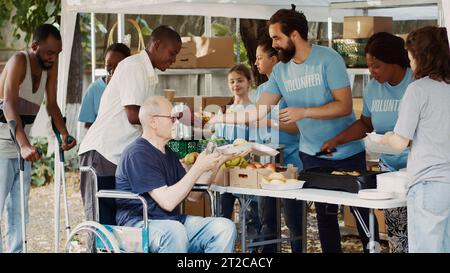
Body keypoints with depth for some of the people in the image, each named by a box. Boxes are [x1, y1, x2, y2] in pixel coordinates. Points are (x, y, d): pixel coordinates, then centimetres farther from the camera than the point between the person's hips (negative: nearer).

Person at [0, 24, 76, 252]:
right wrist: (25, 145, -43)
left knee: (19, 210, 10)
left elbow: (51, 105, 4)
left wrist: (64, 134, -13)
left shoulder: (50, 66, 1)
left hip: (22, 147, 8)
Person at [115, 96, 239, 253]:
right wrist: (199, 168, -14)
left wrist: (217, 162, 8)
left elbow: (192, 194, 17)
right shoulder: (138, 154, -12)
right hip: (139, 224, -8)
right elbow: (167, 201, -19)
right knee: (173, 231, -41)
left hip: (173, 221, 9)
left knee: (225, 227, -13)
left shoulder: (167, 153, 20)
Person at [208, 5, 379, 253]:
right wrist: (220, 118, -9)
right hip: (312, 154, 4)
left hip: (347, 152, -4)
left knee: (362, 210, 4)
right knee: (325, 214, 9)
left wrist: (304, 112, -25)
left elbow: (344, 105, -18)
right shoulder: (281, 70, 1)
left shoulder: (327, 59, -14)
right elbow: (258, 111, 0)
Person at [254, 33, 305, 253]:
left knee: (293, 220, 0)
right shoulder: (260, 90, 13)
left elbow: (297, 126, -14)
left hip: (289, 163, -7)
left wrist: (268, 122, -19)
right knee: (266, 221, 11)